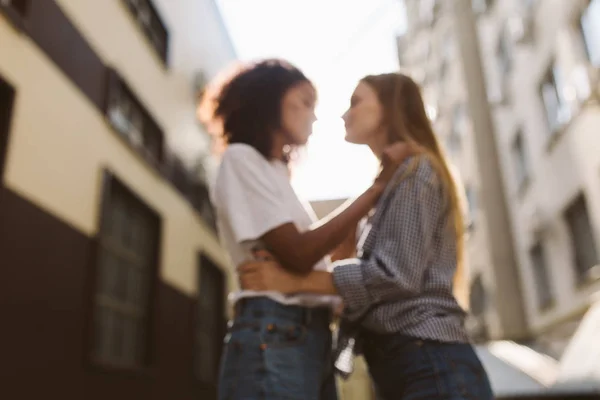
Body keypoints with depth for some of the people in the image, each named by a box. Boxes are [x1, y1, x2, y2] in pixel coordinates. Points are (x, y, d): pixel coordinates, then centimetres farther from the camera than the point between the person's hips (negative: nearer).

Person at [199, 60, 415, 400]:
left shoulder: (275, 171, 24)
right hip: (274, 338, -8)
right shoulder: (240, 158, -2)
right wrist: (379, 186, -10)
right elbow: (298, 256, -14)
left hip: (315, 338, 8)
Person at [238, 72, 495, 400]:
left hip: (431, 368, -9)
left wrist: (294, 281, -15)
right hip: (411, 366, 9)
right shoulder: (396, 180, 23)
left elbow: (397, 273, -17)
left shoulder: (414, 170, -5)